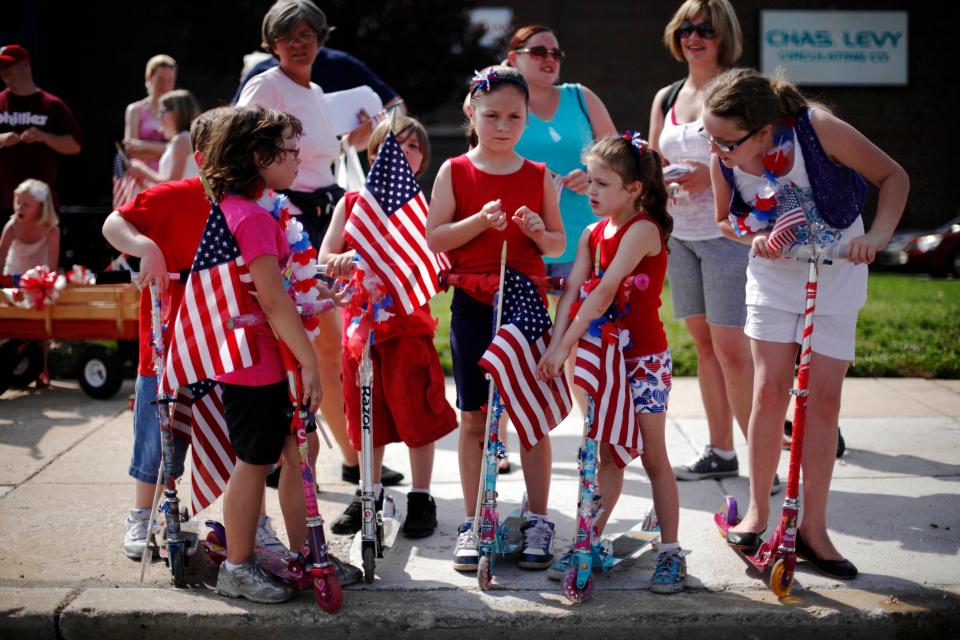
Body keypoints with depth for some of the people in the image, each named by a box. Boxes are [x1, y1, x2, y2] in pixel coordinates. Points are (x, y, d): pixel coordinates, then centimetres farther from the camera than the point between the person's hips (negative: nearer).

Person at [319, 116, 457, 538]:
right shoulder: (351, 203, 7)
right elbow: (325, 258, 3)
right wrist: (350, 261, -20)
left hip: (408, 322, -3)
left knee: (415, 409, 0)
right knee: (365, 411, 12)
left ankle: (421, 498, 13)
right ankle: (370, 492, 28)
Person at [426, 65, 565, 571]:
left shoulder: (538, 176, 6)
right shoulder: (455, 172, 2)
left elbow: (558, 244, 10)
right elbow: (434, 238, -5)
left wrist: (539, 233, -11)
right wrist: (480, 221, -18)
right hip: (473, 306, -1)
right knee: (473, 418, 5)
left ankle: (538, 521, 14)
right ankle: (474, 523, 14)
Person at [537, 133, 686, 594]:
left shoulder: (643, 230, -16)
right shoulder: (592, 234, 6)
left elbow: (605, 290, -24)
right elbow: (571, 291, -3)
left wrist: (566, 345, -28)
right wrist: (554, 346, -17)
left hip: (644, 357, -6)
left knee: (653, 456, 0)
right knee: (607, 455, 12)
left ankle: (670, 552, 8)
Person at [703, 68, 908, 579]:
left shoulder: (817, 129, -28)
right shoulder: (723, 161, -18)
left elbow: (894, 177, -14)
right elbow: (725, 219, 2)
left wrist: (877, 236, -28)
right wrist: (754, 236, -20)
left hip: (837, 275, -2)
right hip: (774, 275, 2)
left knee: (824, 397, -2)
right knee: (770, 390, -5)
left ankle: (813, 527, 7)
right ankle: (757, 510, 10)